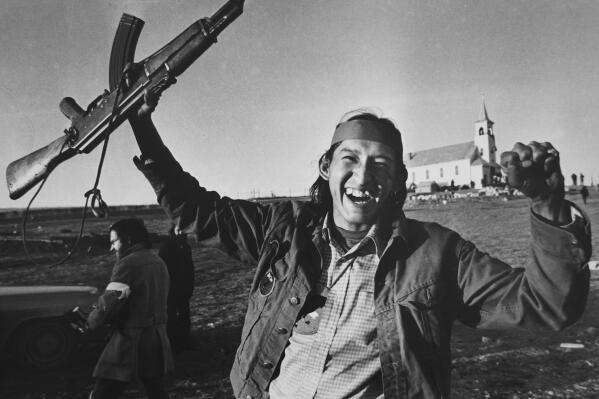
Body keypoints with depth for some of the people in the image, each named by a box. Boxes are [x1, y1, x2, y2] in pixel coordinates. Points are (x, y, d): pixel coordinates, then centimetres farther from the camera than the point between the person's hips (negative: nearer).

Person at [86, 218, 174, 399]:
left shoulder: (127, 264, -15)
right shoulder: (159, 263, 10)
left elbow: (108, 304, -17)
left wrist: (90, 321, 2)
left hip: (131, 343, -8)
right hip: (157, 342, 8)